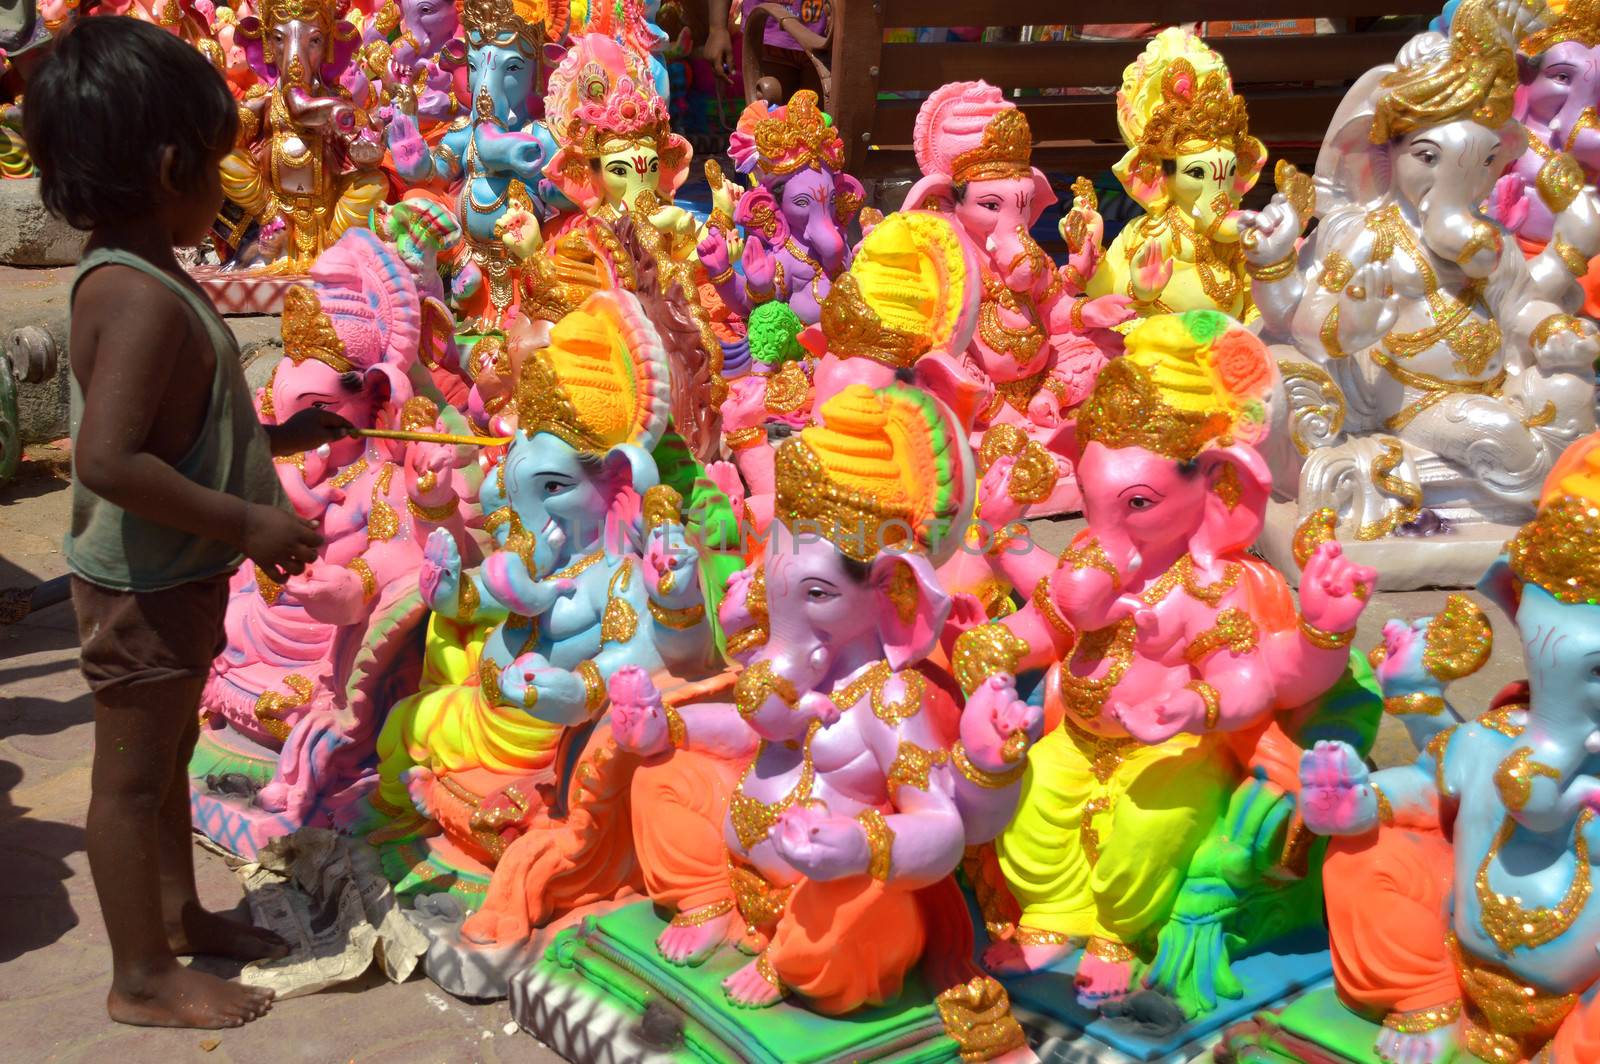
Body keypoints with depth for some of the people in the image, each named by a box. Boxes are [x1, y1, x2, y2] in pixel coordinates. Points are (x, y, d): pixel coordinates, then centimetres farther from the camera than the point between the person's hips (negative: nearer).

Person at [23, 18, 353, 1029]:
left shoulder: (132, 277, 7)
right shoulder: (144, 297, -25)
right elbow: (108, 460, -34)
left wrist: (282, 435, 17)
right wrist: (249, 524, -28)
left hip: (175, 576, 10)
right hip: (144, 586, -10)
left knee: (169, 750, 23)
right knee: (133, 774, 4)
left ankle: (179, 913, 41)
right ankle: (144, 977, 18)